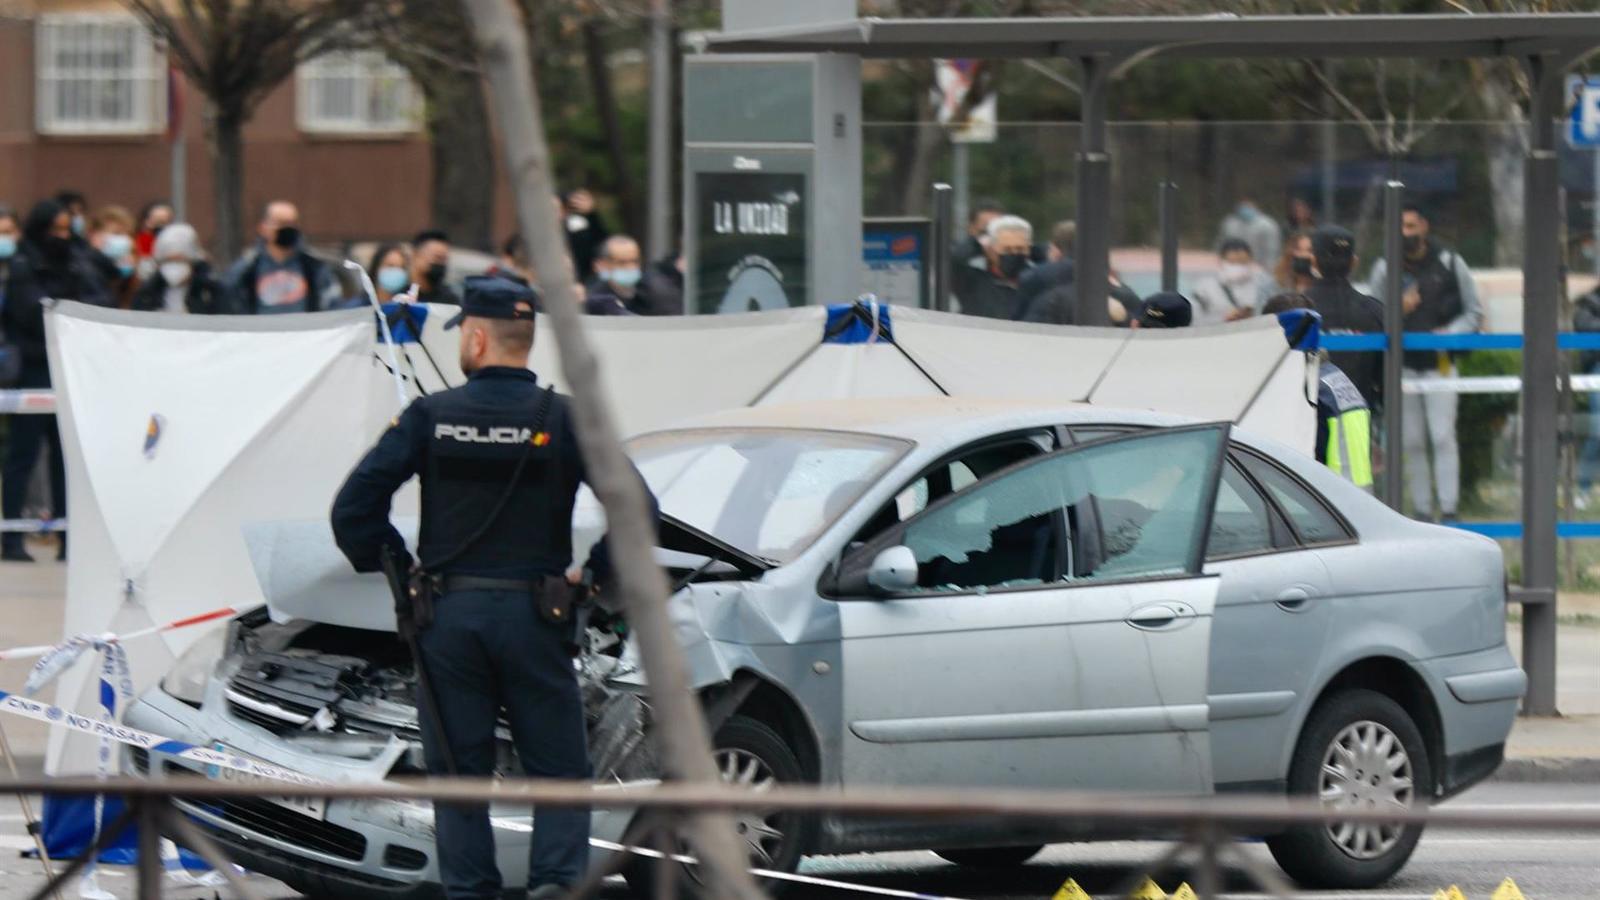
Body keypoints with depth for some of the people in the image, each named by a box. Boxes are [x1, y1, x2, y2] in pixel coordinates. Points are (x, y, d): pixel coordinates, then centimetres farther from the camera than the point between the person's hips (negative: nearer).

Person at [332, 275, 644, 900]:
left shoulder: (431, 416, -1)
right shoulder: (563, 420, -2)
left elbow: (353, 507, -4)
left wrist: (393, 566, 9)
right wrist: (594, 573, 5)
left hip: (449, 614, 1)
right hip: (533, 615, -1)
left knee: (457, 771, 8)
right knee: (557, 768, 6)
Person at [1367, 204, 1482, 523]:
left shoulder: (1450, 263, 4)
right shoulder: (1384, 269, 5)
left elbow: (1474, 313, 8)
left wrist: (1451, 333, -11)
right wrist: (1399, 308, -14)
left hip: (1439, 362, -2)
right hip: (1402, 364, 2)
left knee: (1443, 437, -10)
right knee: (1412, 442, 3)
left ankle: (1449, 510, -10)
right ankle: (1421, 511, 10)